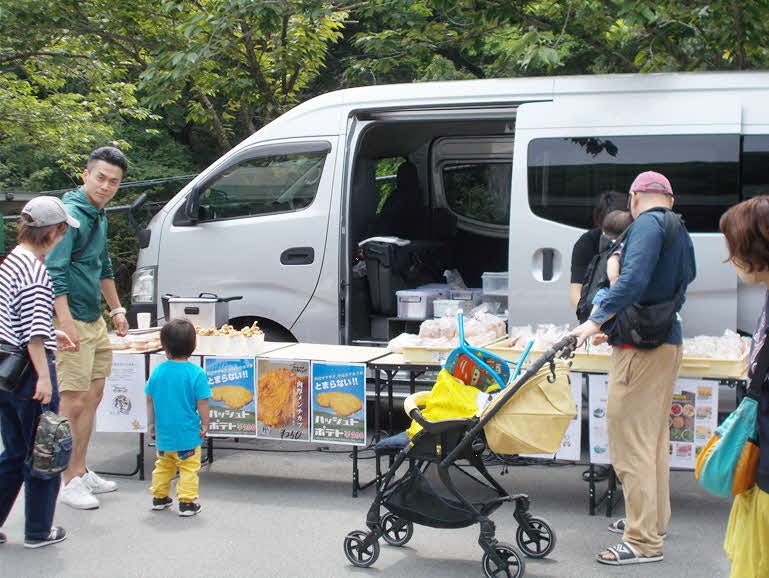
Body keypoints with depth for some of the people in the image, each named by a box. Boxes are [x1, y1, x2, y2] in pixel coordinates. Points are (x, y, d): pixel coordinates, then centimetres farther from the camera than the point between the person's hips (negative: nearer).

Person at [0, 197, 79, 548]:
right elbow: (34, 333, -22)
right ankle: (38, 531, 17)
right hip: (29, 371, -9)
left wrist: (50, 335, 26)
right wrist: (44, 377, -21)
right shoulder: (34, 271, -17)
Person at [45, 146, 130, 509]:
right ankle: (70, 482, 1)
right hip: (73, 321, -10)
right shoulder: (71, 214, -15)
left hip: (95, 320, 10)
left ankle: (81, 471, 25)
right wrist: (65, 321, -29)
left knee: (93, 395, 15)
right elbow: (54, 271, -23)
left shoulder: (99, 216, 14)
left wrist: (116, 309, 27)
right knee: (74, 401, -7)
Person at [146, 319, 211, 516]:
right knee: (189, 467, 7)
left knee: (163, 465, 22)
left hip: (163, 432, 4)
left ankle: (159, 497, 33)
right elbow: (202, 403, -14)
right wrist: (205, 424, 0)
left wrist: (151, 424, 16)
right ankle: (187, 502, 8)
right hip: (188, 433, -4)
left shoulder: (158, 371, -4)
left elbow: (150, 400, 4)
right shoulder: (196, 373, -16)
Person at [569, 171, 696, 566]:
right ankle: (655, 521, 32)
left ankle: (644, 541, -4)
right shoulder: (681, 234, 17)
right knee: (654, 437, 20)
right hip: (669, 342, 10)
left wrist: (597, 319, -27)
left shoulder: (648, 224, -11)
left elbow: (635, 279, -26)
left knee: (630, 440, -7)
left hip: (641, 348, -10)